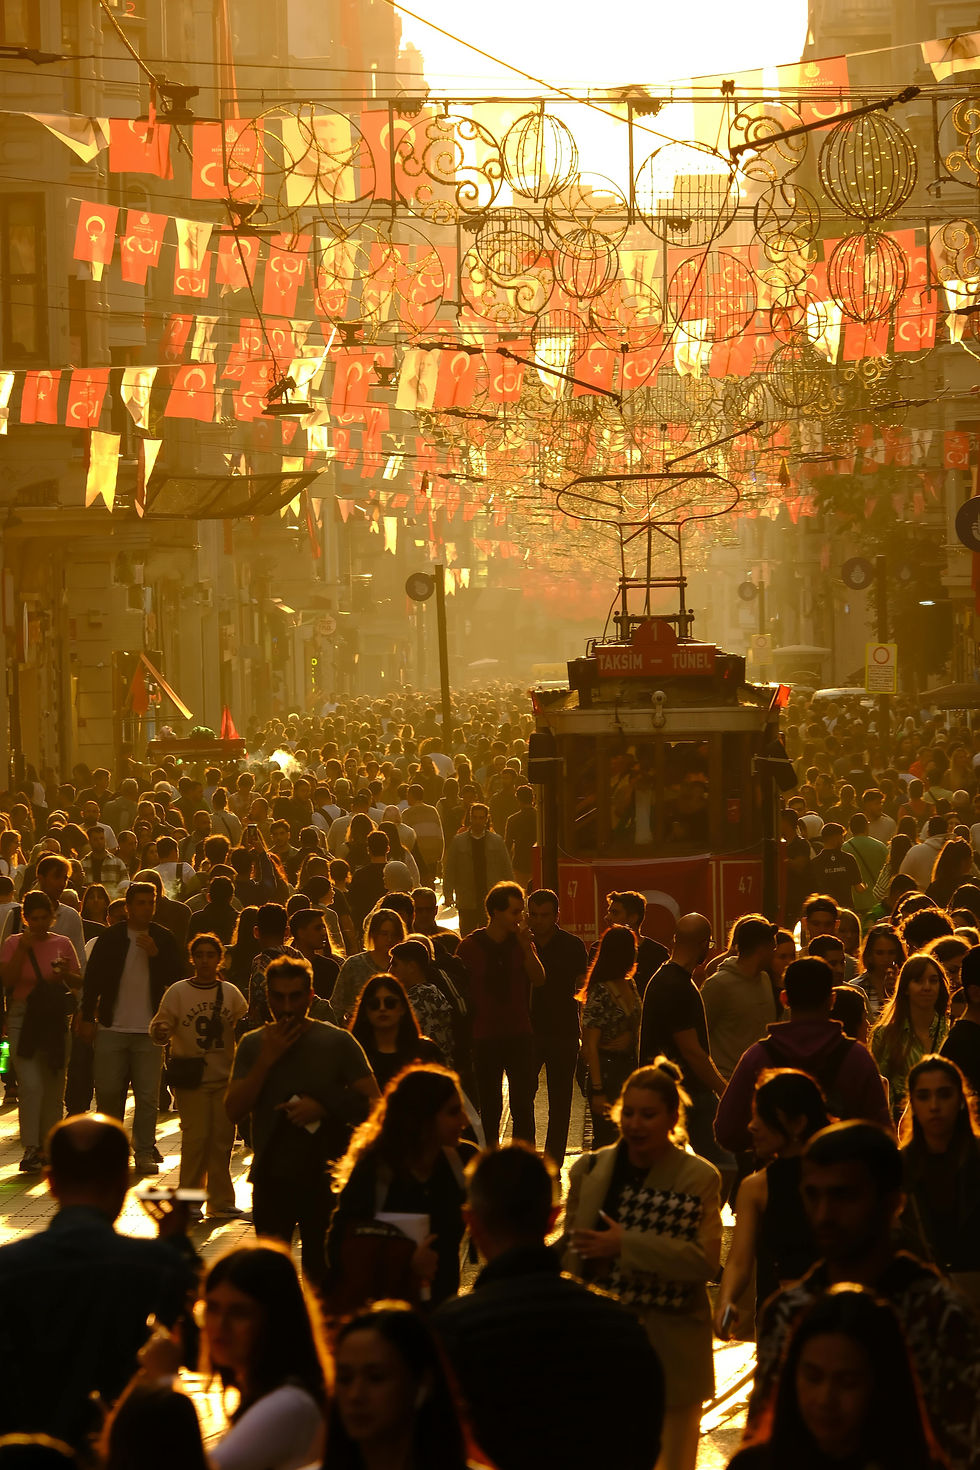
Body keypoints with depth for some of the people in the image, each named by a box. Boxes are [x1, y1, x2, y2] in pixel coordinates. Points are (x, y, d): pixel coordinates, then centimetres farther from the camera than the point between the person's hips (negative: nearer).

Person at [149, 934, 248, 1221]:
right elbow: (160, 1028, -2)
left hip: (225, 1078, 3)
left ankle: (221, 1202, 15)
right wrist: (159, 1032, -24)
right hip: (191, 1079, -3)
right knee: (196, 1138, -5)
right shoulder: (178, 992, 0)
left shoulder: (231, 993, 7)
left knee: (222, 1139, 6)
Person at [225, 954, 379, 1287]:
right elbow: (234, 1110, -4)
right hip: (271, 1179, 2)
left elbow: (373, 1102, -3)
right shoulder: (253, 1045, 5)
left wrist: (323, 1108, -15)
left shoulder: (337, 1042, -2)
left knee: (321, 1273, -1)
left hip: (324, 1177, -2)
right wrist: (267, 1059, -13)